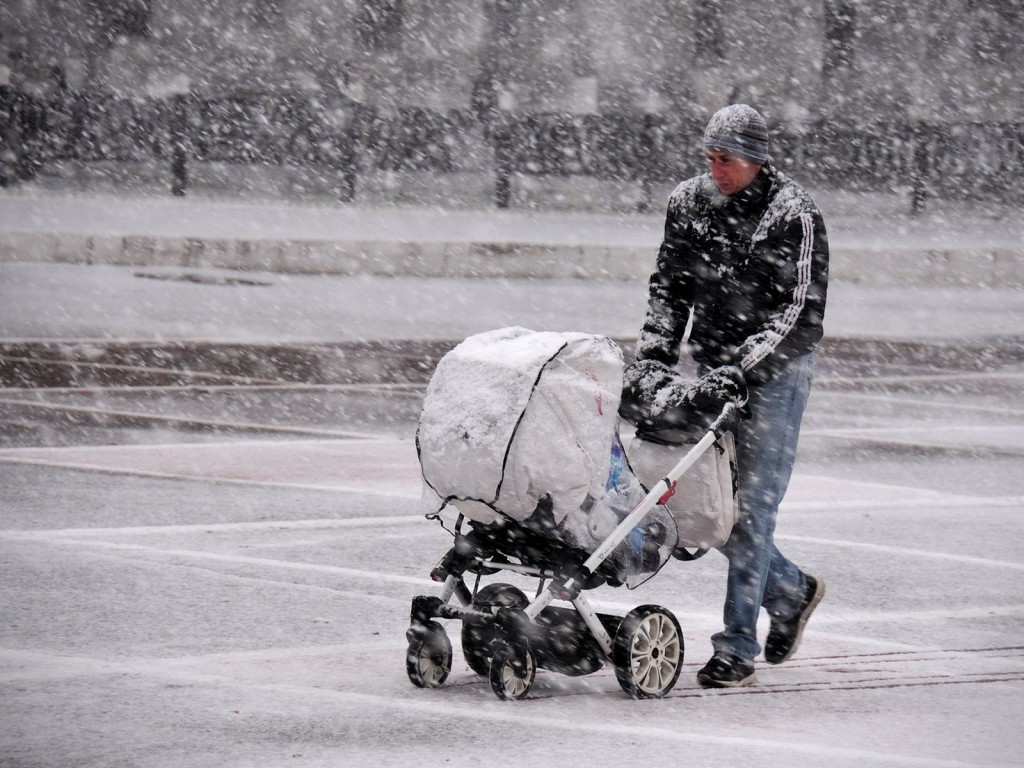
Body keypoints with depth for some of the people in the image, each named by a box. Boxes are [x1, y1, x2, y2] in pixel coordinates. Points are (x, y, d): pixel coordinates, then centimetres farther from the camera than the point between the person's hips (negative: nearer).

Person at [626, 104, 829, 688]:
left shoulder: (795, 215, -14)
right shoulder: (690, 203, 3)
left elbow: (802, 315, -17)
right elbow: (670, 287, 10)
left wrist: (741, 368, -24)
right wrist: (655, 354, -4)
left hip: (775, 373, -6)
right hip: (714, 372, 6)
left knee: (752, 504, -8)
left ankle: (738, 649, -4)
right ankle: (791, 591, 29)